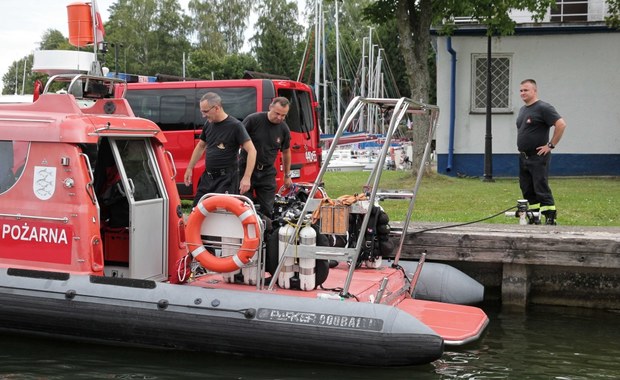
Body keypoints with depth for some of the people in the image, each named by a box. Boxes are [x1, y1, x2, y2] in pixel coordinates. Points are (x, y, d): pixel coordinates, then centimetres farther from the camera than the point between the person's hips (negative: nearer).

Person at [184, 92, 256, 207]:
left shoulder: (235, 126, -13)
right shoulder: (208, 124, 7)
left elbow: (251, 150, -16)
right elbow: (200, 147, 22)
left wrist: (246, 177, -23)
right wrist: (189, 168, 22)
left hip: (226, 179, -7)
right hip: (207, 177, 7)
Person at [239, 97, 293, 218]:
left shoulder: (284, 129, 2)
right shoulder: (253, 119, -10)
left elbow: (286, 152, 18)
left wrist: (287, 175, 23)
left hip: (267, 173, 3)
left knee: (267, 210, 1)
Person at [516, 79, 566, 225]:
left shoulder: (543, 108, -11)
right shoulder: (523, 109, 16)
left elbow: (561, 124, -19)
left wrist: (551, 145, -16)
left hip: (538, 158, -9)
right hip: (523, 157, 9)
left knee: (541, 189, -9)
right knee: (527, 190, 9)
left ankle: (550, 218, -5)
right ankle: (534, 218, 16)